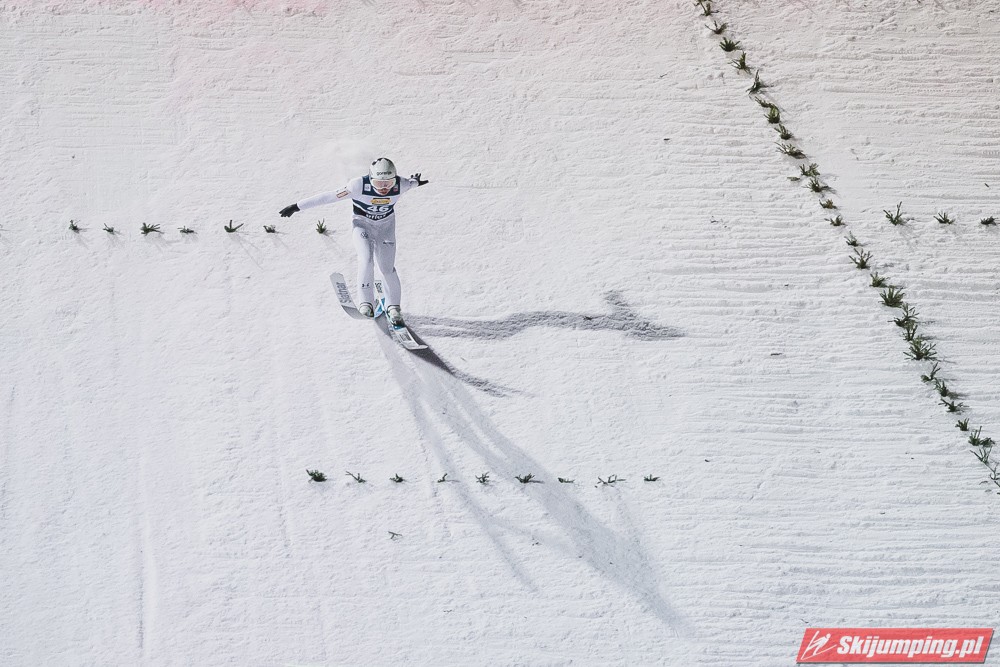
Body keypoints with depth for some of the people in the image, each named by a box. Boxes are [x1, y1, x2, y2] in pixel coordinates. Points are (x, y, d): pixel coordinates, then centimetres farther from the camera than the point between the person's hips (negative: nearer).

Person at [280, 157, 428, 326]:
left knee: (387, 268, -4)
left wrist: (415, 182, 26)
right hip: (362, 223, -2)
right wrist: (297, 207, -24)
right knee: (366, 259, -23)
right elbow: (330, 197, -28)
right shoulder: (360, 186, -33)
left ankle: (393, 307, 16)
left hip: (386, 224, 2)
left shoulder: (400, 185, -26)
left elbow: (409, 183, 0)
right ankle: (366, 302, -10)